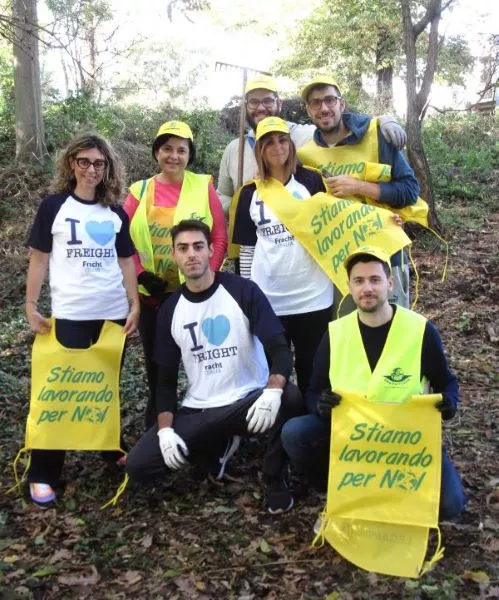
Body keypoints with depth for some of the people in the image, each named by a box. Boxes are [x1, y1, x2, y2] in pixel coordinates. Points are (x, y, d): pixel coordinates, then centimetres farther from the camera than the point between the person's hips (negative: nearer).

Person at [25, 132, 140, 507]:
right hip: (70, 315, -3)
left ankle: (112, 449, 33)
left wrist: (135, 305, 5)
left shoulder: (116, 213, 8)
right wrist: (31, 306, -6)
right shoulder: (54, 206, -1)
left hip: (114, 313, 3)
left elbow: (126, 261, 12)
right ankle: (43, 474, 11)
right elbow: (39, 258, 0)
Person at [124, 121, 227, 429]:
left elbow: (220, 239, -2)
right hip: (152, 294, 2)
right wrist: (142, 275, -9)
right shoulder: (140, 191, 4)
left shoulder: (204, 187, -1)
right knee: (156, 364, 14)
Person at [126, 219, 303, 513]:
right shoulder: (170, 309, 3)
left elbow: (280, 349, -14)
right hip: (197, 411, 4)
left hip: (249, 402, -3)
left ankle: (275, 478, -6)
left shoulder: (243, 291, -8)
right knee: (138, 466, -13)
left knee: (290, 399, -36)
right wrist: (165, 428, -8)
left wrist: (273, 391, -35)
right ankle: (216, 444, 14)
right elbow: (166, 378, 7)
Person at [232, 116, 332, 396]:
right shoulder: (250, 193, 5)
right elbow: (247, 247, 7)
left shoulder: (312, 182, 2)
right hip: (267, 299, 1)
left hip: (312, 296, -1)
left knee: (313, 369, 9)